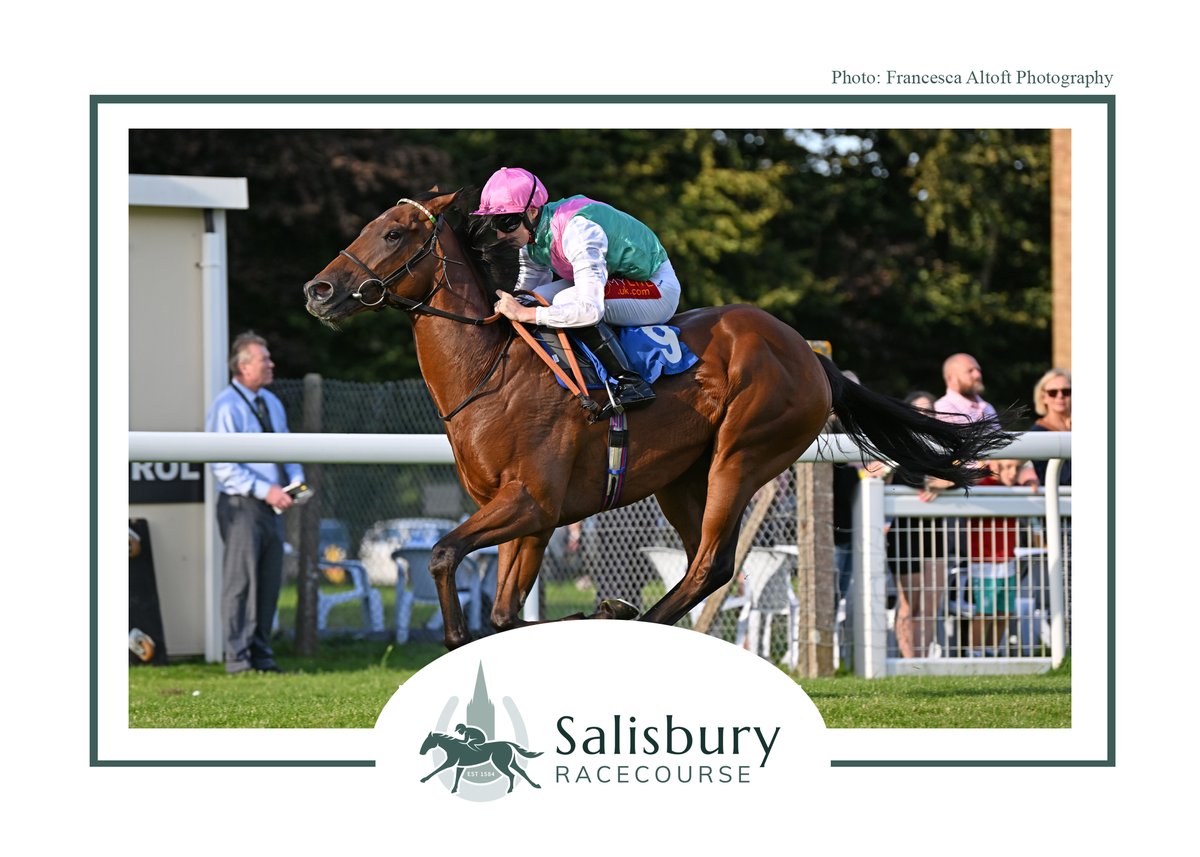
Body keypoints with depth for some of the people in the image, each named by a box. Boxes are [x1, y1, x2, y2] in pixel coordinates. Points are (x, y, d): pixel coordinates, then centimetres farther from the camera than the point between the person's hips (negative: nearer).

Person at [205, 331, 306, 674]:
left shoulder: (271, 403, 15)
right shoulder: (226, 408, -11)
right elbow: (223, 465, -17)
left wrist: (295, 479, 3)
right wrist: (265, 490, -21)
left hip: (270, 506, 8)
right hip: (241, 505, -8)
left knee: (270, 581, 9)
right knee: (242, 580, -7)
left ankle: (261, 654, 17)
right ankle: (238, 657, -3)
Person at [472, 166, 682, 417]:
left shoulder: (578, 231, -33)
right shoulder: (532, 234, -5)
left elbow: (590, 309, -41)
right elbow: (527, 286, 8)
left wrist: (524, 314, -38)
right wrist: (506, 306, -12)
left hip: (658, 290, -9)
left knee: (566, 300, -30)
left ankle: (630, 383, -26)